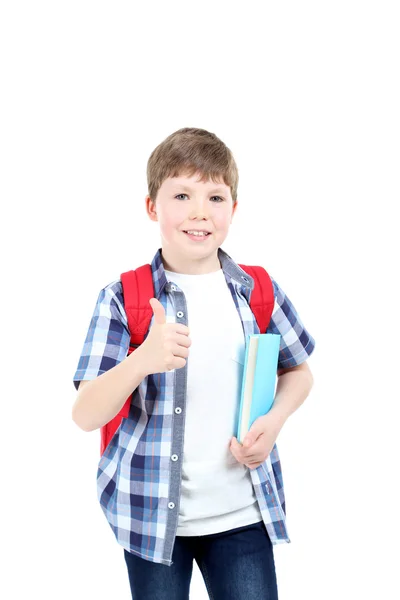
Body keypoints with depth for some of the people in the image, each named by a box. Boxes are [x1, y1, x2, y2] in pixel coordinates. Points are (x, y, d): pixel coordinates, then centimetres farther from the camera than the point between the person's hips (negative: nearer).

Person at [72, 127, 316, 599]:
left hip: (243, 512, 2)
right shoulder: (122, 299, -8)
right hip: (151, 512, -1)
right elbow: (86, 416, -14)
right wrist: (142, 360, -32)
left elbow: (298, 372, 15)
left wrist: (274, 420, -6)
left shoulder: (259, 291, 0)